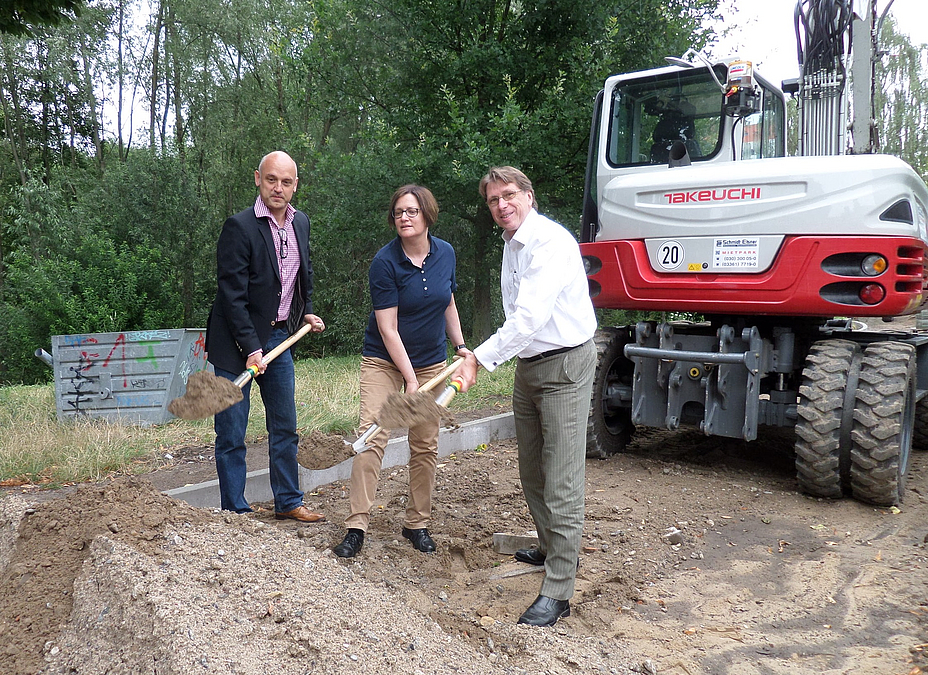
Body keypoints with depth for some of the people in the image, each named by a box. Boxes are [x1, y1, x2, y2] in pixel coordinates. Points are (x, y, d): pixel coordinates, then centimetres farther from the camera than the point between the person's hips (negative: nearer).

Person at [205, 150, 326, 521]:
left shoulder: (300, 222, 6)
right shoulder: (239, 226, -16)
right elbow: (232, 294, -19)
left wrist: (306, 311, 15)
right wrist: (251, 347, -22)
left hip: (279, 337, 7)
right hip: (238, 342, -7)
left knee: (285, 428, 15)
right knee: (232, 435, 2)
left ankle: (288, 503, 29)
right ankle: (235, 514, 15)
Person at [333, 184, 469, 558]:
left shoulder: (445, 253, -1)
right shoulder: (385, 262, -15)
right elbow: (388, 329, -17)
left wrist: (460, 346, 12)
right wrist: (410, 379, -20)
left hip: (431, 361, 4)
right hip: (384, 360, -4)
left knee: (425, 445, 6)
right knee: (372, 438, -14)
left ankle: (417, 523, 20)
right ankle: (356, 526, -5)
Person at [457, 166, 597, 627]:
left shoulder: (550, 241, -18)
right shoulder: (511, 244, 12)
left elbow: (530, 316, -28)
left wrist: (480, 359, -30)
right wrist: (484, 357, 14)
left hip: (565, 366, -9)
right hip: (527, 366, 9)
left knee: (562, 481, -8)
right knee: (531, 472, 18)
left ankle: (558, 592, -2)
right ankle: (551, 550, 37)